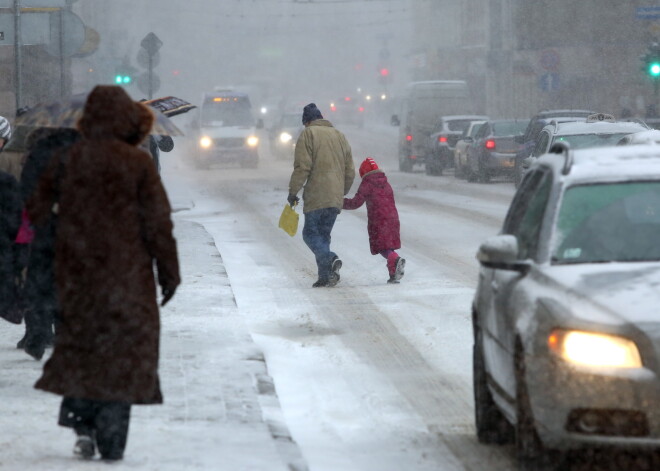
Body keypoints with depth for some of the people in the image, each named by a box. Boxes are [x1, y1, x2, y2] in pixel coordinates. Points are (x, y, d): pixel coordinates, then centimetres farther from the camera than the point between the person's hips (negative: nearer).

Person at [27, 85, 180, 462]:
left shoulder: (69, 160, -2)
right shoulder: (137, 163, -10)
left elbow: (35, 211, 1)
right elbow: (158, 223, -8)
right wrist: (169, 272, 0)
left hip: (77, 272, 2)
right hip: (127, 274, -2)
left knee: (80, 342, 17)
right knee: (124, 347, 5)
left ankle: (82, 422, 2)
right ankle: (111, 442, 2)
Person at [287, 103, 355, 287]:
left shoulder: (308, 134, -2)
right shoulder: (339, 136, 18)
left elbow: (302, 167, -11)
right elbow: (350, 171, 19)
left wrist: (293, 191, -4)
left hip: (316, 196, -6)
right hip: (335, 199, 6)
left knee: (310, 233, -2)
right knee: (323, 234, 13)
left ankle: (331, 260, -26)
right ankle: (325, 276, 5)